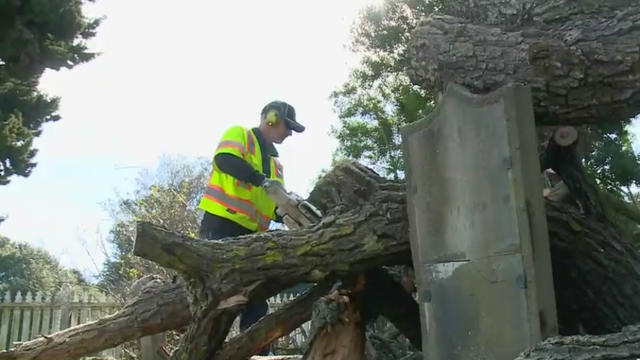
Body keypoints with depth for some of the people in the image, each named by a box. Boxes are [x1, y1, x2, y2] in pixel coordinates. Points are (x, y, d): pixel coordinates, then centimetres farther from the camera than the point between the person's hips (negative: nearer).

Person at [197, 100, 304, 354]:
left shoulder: (275, 163, 25)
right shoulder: (239, 134, 4)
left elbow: (274, 206, 21)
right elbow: (224, 159, -19)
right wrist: (262, 180, -27)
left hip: (250, 234, 8)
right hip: (221, 222, -8)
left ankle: (258, 351, 10)